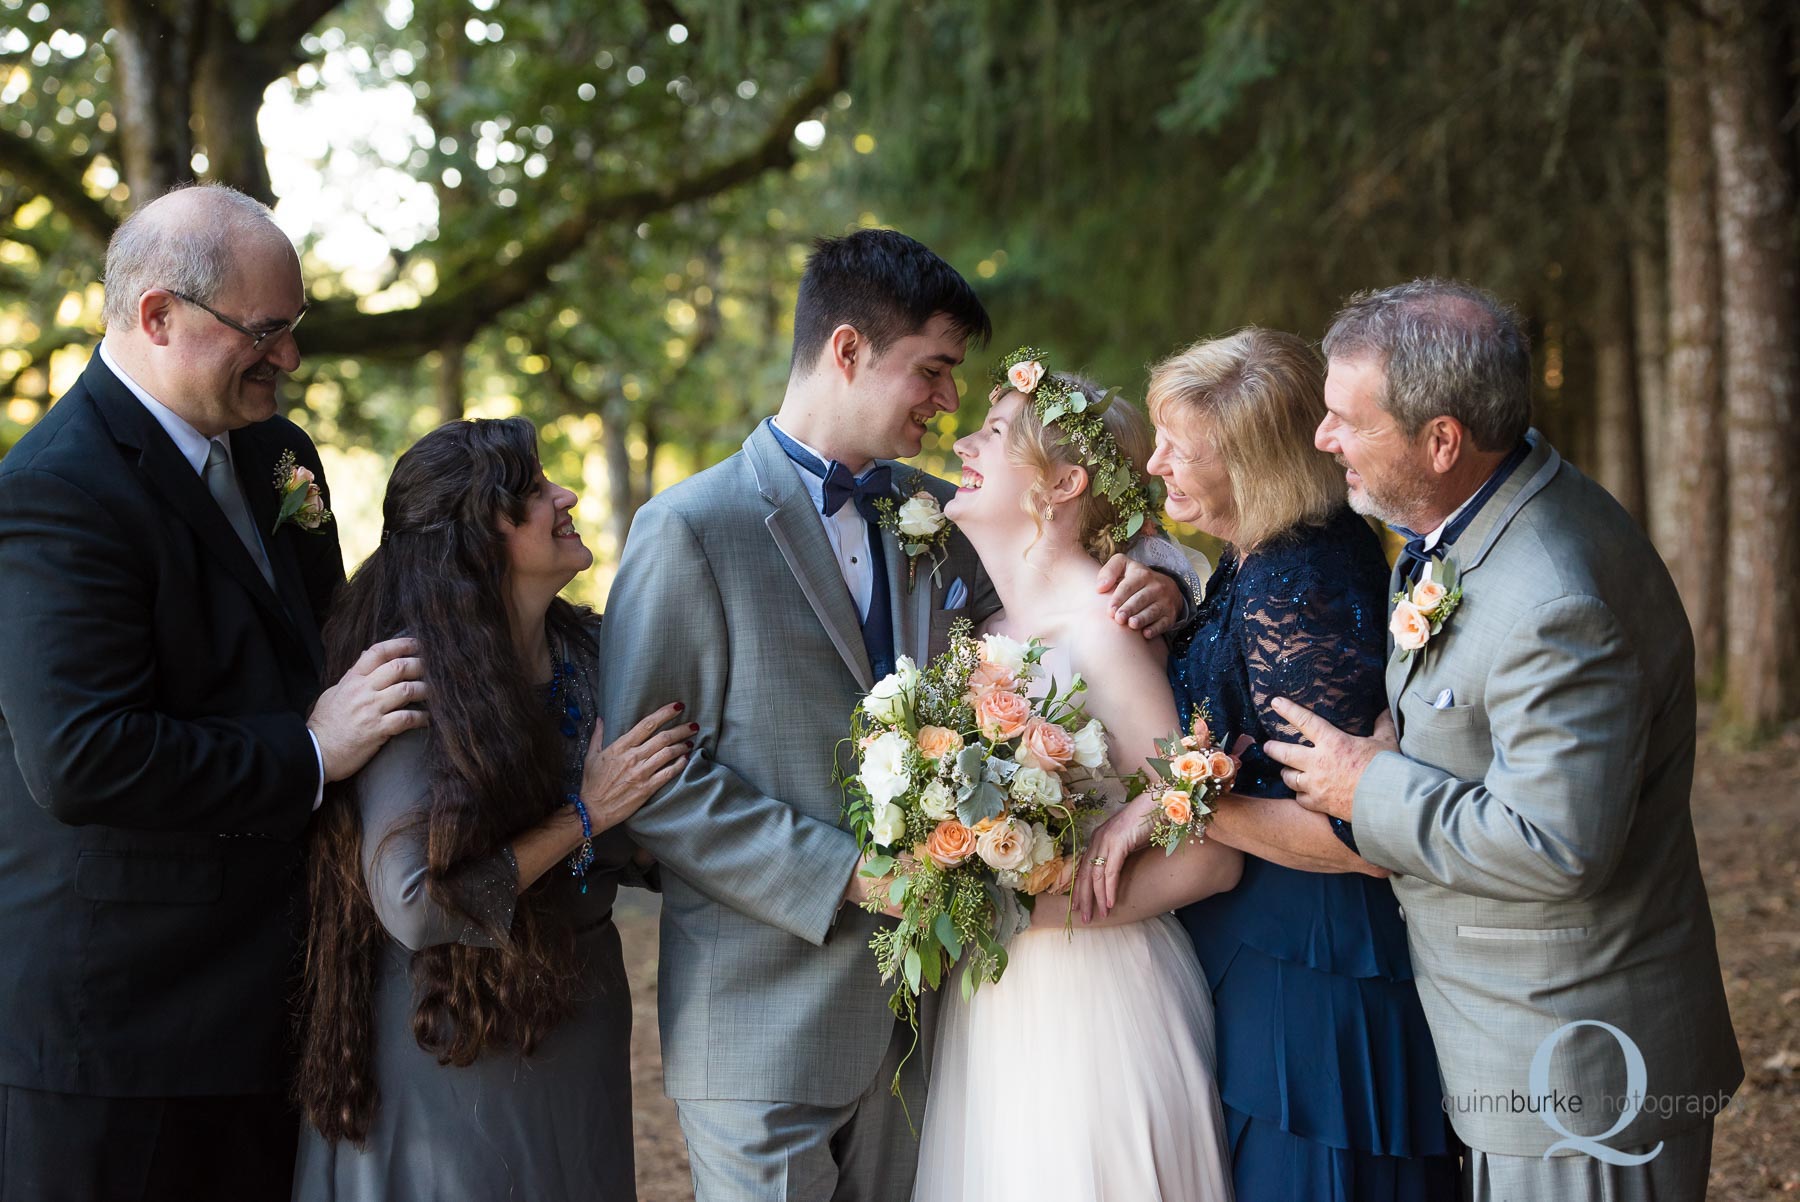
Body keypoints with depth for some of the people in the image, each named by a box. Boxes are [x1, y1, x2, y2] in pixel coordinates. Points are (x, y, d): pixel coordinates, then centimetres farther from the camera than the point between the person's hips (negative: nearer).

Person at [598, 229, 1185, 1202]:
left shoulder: (938, 517, 10)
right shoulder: (688, 531, -9)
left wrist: (1148, 588, -1)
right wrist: (843, 874, -17)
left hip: (913, 1010, 6)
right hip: (768, 1024, -5)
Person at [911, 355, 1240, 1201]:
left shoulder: (1099, 628, -16)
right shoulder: (989, 623, 6)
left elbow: (1209, 860, -18)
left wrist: (1025, 906, -18)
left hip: (1091, 1000, -7)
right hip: (991, 1007, 7)